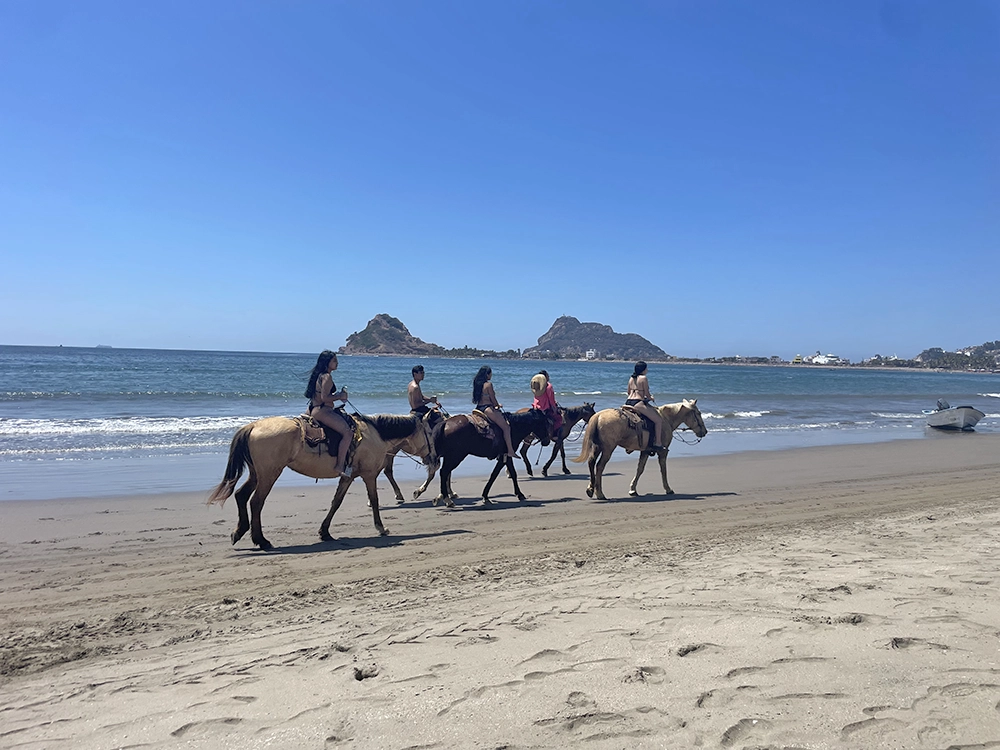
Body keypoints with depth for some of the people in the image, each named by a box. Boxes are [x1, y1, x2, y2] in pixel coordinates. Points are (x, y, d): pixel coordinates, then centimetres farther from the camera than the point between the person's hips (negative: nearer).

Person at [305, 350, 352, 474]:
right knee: (347, 432, -19)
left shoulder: (320, 375, 17)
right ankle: (340, 466, -22)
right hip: (322, 411, -11)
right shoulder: (327, 377, -14)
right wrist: (340, 396, -10)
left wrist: (339, 394, 11)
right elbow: (325, 397, -23)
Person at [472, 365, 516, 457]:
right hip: (487, 409, -10)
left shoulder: (477, 383, 12)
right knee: (506, 427, -5)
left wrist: (496, 404, 23)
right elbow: (493, 400, -10)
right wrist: (498, 406, 11)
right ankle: (510, 451, -11)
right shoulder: (488, 384, -14)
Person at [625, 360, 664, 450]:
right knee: (659, 420, -2)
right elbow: (647, 394, -9)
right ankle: (658, 443, -3)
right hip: (638, 403, -9)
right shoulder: (643, 378, -9)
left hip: (628, 402, 9)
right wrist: (651, 398, 13)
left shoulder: (631, 378, 13)